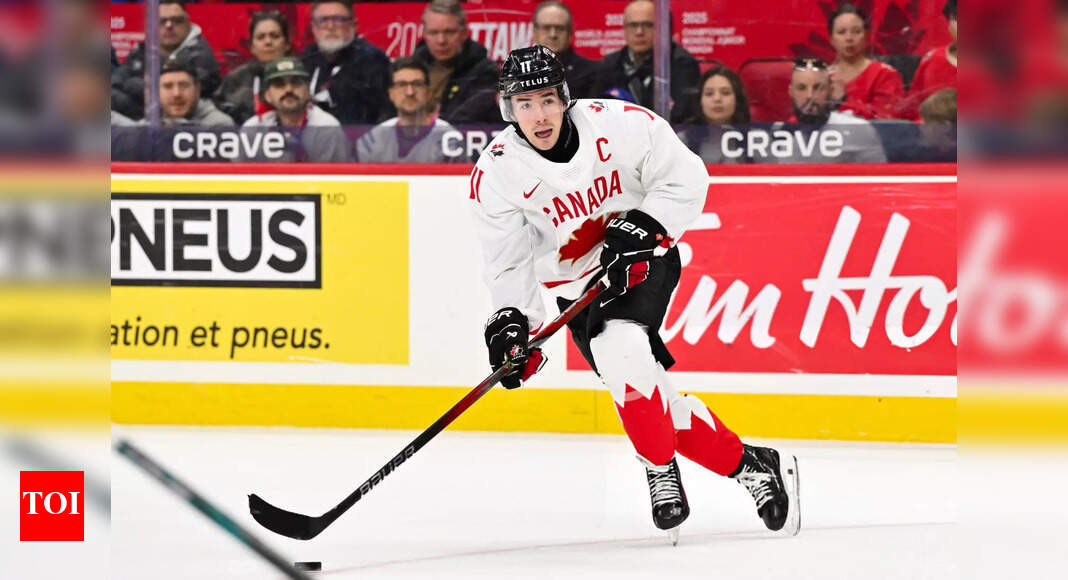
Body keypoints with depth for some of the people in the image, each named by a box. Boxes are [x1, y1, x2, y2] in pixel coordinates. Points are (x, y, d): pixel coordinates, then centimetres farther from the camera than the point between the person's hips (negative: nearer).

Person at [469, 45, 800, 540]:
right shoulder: (496, 175, -14)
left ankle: (661, 473, -13)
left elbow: (686, 179, -9)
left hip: (644, 262, -3)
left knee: (619, 348, -30)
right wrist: (511, 322, -22)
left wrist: (643, 227, -22)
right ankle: (749, 465, 12)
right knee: (650, 400, -6)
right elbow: (510, 263, -8)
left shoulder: (618, 124, -19)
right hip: (577, 288, 3)